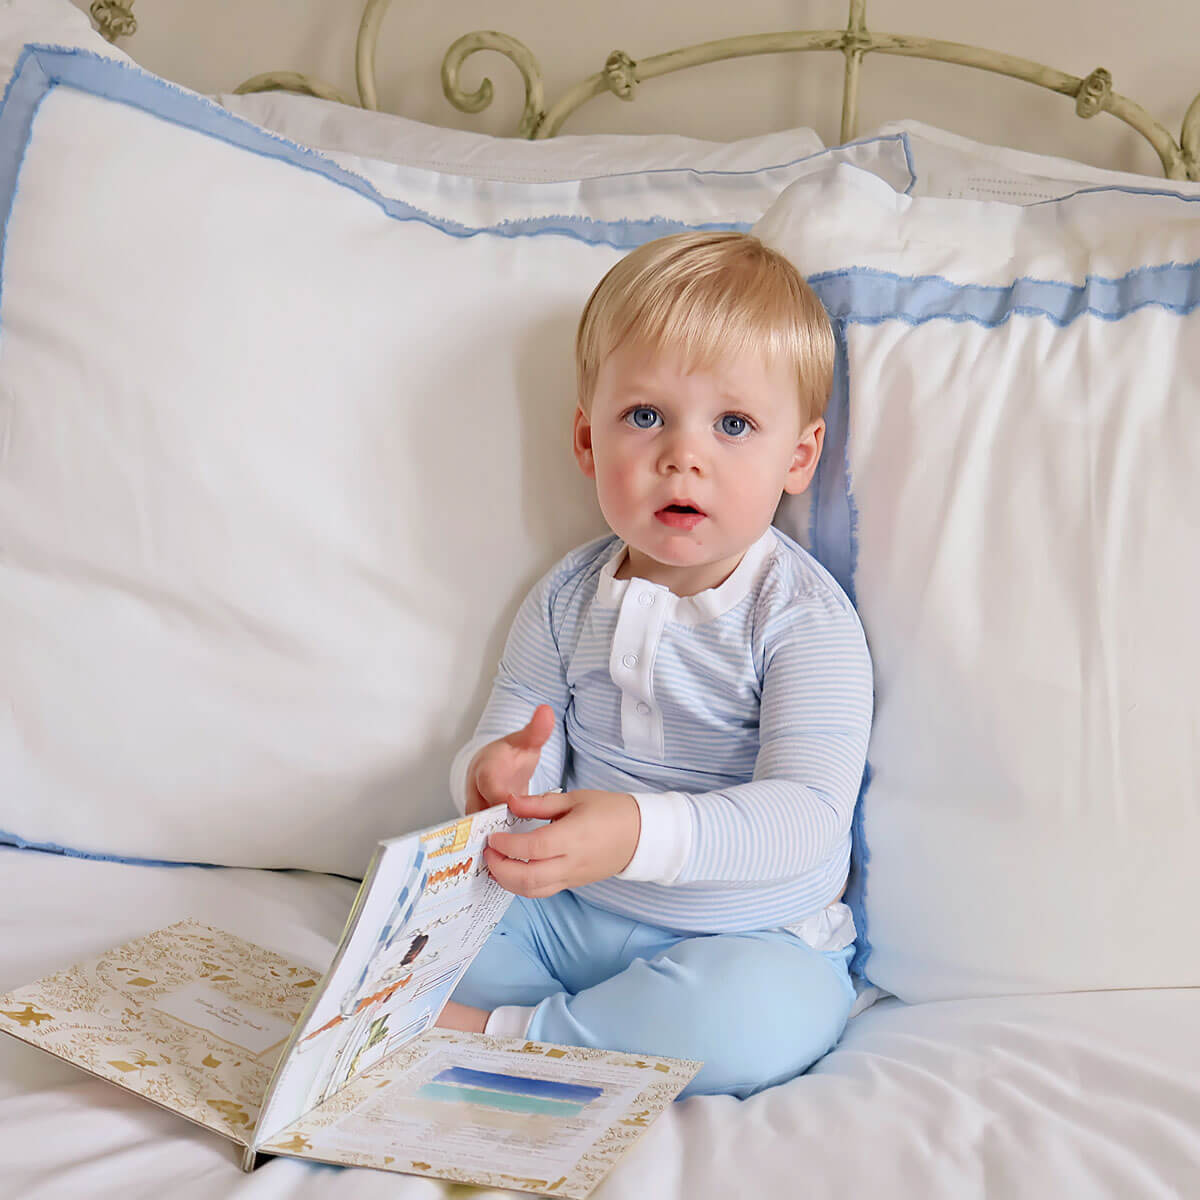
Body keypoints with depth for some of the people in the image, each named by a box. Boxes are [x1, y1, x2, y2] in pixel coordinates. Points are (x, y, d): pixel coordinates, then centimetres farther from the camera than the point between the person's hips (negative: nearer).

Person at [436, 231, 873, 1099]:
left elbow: (806, 815, -26)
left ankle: (504, 1033, -21)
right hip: (567, 919, 5)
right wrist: (501, 773, -26)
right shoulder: (567, 601, 1)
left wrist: (641, 833, -44)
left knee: (765, 1012, -35)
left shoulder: (805, 618, -16)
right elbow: (512, 737, 1)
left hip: (745, 940, -4)